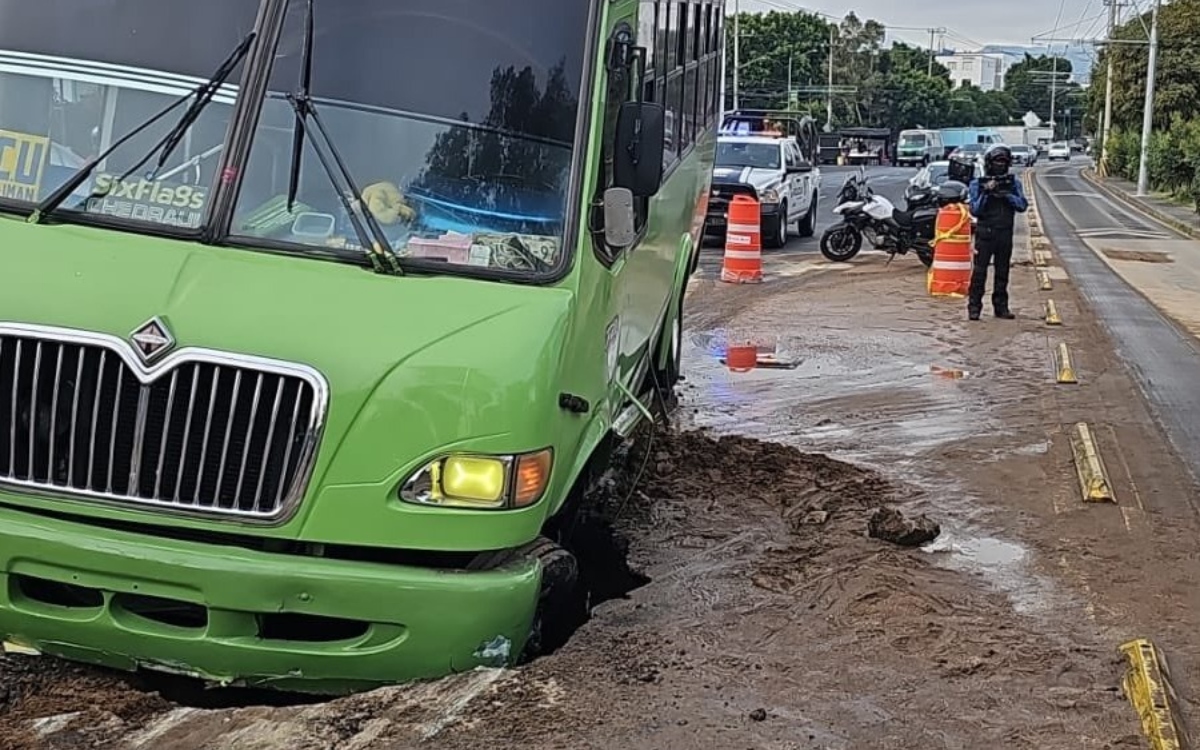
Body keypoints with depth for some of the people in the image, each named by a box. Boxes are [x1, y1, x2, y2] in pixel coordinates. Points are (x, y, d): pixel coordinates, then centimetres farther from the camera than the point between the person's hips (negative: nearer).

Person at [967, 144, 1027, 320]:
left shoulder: (1013, 183, 7)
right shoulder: (977, 184, 1)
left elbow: (1022, 205, -4)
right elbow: (974, 210, -6)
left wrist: (1006, 194, -16)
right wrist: (986, 193, -18)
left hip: (1005, 234, 3)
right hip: (985, 233, -3)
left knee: (1003, 272, 8)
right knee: (979, 271, -6)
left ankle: (1001, 306, 15)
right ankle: (974, 307, -3)